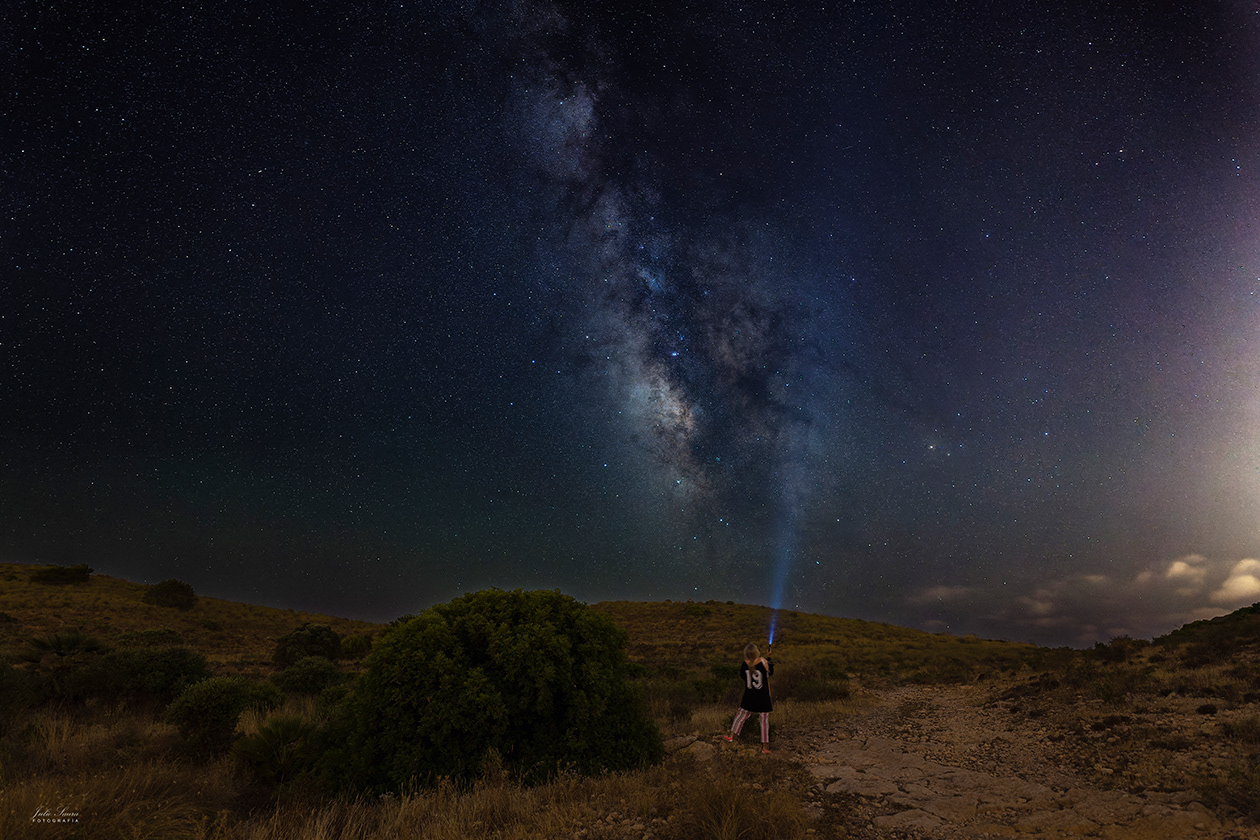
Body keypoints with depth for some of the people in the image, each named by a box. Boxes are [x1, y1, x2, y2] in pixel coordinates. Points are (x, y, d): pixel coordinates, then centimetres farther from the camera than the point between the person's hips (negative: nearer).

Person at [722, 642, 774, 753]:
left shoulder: (745, 664, -14)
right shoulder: (764, 663, -19)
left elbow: (742, 676, 1)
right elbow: (771, 672, 1)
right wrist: (770, 661, 15)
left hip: (749, 697, 2)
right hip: (763, 698, -2)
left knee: (742, 713, 20)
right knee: (765, 719, 10)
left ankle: (732, 735, 31)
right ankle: (765, 745, 13)